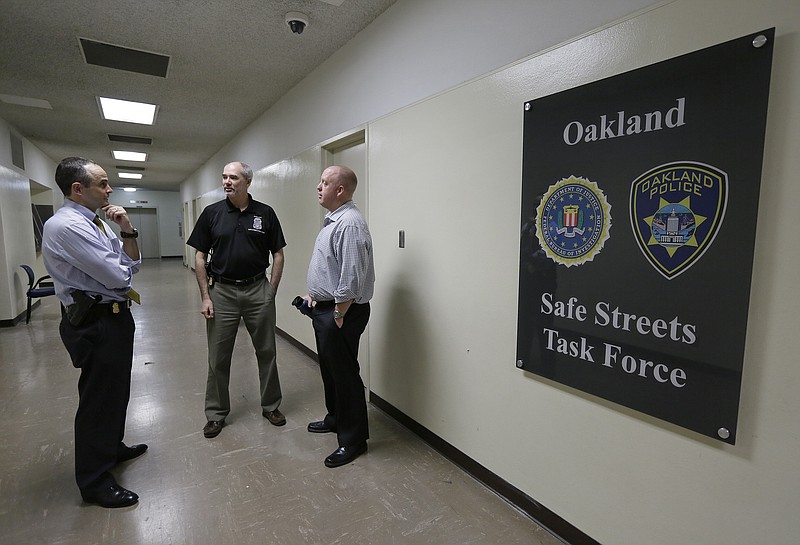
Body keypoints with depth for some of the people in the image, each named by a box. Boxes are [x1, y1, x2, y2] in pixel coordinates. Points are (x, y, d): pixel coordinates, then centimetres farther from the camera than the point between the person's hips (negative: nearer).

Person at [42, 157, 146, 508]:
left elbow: (132, 265, 7)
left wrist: (127, 231, -6)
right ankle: (94, 483, 22)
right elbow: (118, 276, -24)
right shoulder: (66, 226, -20)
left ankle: (112, 449, 45)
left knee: (116, 390, 24)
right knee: (99, 397, 4)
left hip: (114, 317, 10)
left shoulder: (97, 223, 10)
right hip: (95, 323, -10)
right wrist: (121, 265, -1)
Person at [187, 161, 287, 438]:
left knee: (267, 352, 9)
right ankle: (216, 413, 26)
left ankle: (271, 406, 26)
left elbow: (278, 254, 3)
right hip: (222, 291, 1)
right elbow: (200, 256, 3)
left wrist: (271, 291, -4)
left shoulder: (265, 213, 0)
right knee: (218, 357, 8)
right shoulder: (212, 213, 1)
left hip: (258, 290, 0)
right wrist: (205, 296, -3)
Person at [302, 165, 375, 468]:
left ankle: (353, 440, 18)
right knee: (329, 368, 23)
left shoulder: (350, 223, -21)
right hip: (323, 307, 11)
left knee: (344, 374, 1)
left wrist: (338, 316, -21)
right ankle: (335, 418, 42)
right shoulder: (332, 220, 13)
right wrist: (314, 296, 19)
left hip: (340, 312, -11)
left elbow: (351, 278, -26)